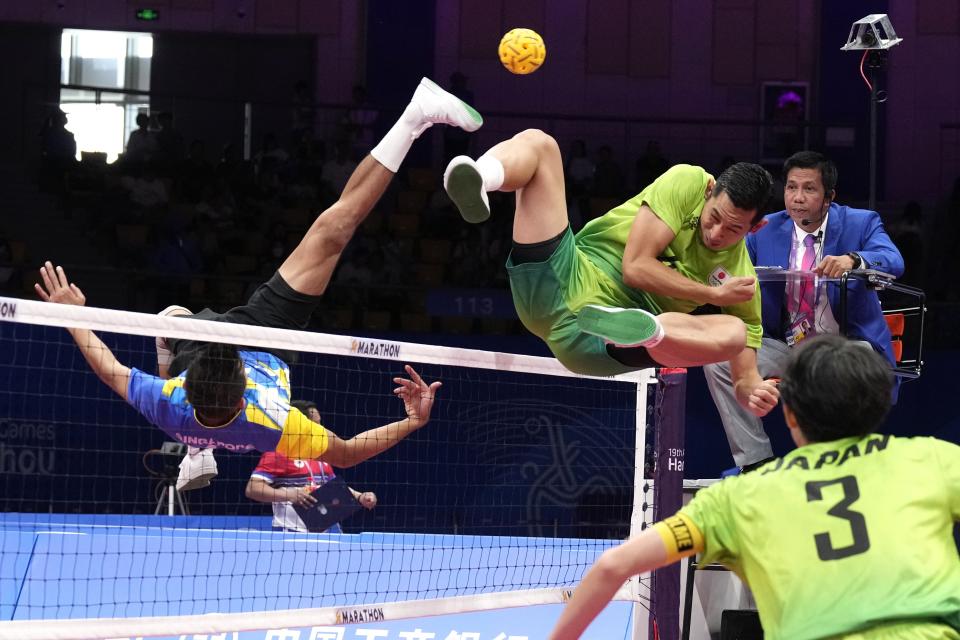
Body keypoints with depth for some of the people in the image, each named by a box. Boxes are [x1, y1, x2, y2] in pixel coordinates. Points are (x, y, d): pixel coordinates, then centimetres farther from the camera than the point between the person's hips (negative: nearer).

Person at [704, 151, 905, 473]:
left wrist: (853, 260, -41)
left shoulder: (861, 224, -2)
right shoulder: (766, 230, 7)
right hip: (784, 346, 4)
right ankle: (756, 463, -13)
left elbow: (893, 262, -19)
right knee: (718, 358, -20)